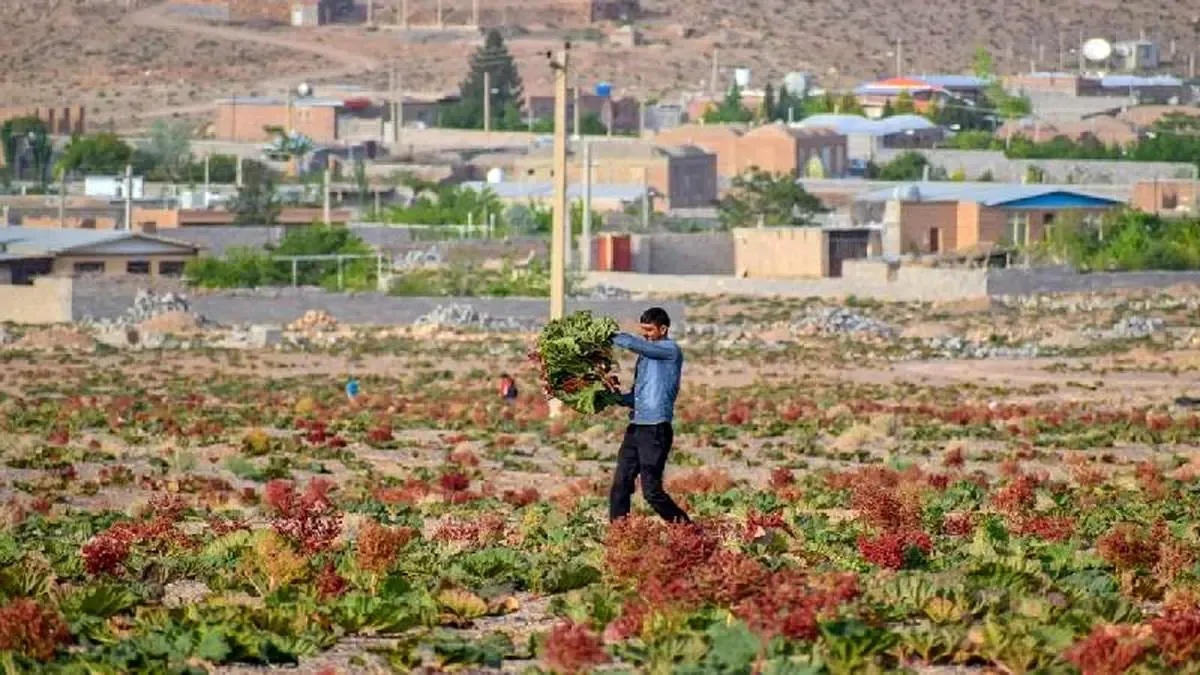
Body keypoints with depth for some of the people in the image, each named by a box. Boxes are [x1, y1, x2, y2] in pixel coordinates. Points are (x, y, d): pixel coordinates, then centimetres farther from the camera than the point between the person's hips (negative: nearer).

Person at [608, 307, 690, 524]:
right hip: (636, 427, 8)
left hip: (656, 430, -8)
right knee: (620, 487, 1)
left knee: (652, 491, -9)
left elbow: (632, 343, -17)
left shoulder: (671, 351, -5)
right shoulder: (645, 355, 21)